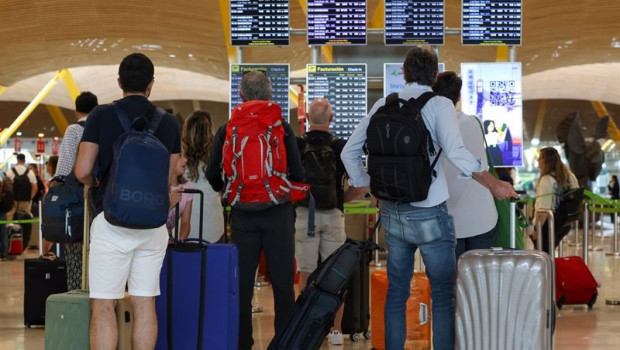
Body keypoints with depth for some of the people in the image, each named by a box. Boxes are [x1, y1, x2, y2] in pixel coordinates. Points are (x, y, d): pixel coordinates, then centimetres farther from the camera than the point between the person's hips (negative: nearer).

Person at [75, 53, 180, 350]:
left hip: (112, 219, -3)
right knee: (145, 303, 7)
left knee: (103, 306, -1)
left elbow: (82, 171, -5)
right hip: (153, 222, 3)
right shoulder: (169, 123, 6)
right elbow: (168, 180, 6)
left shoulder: (101, 116, -3)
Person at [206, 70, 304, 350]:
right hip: (278, 212, -1)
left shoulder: (226, 130, 1)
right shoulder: (283, 128, -2)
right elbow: (298, 174, -1)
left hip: (243, 214, 1)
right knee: (283, 283, 4)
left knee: (243, 284, 7)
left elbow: (213, 176, 3)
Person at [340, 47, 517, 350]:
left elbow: (349, 152, 9)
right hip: (429, 213, -5)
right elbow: (456, 152, -22)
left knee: (396, 293, 14)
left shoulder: (383, 105, 6)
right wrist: (493, 184, -18)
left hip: (391, 213, 5)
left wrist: (362, 189, 19)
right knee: (444, 296, 4)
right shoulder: (439, 104, -7)